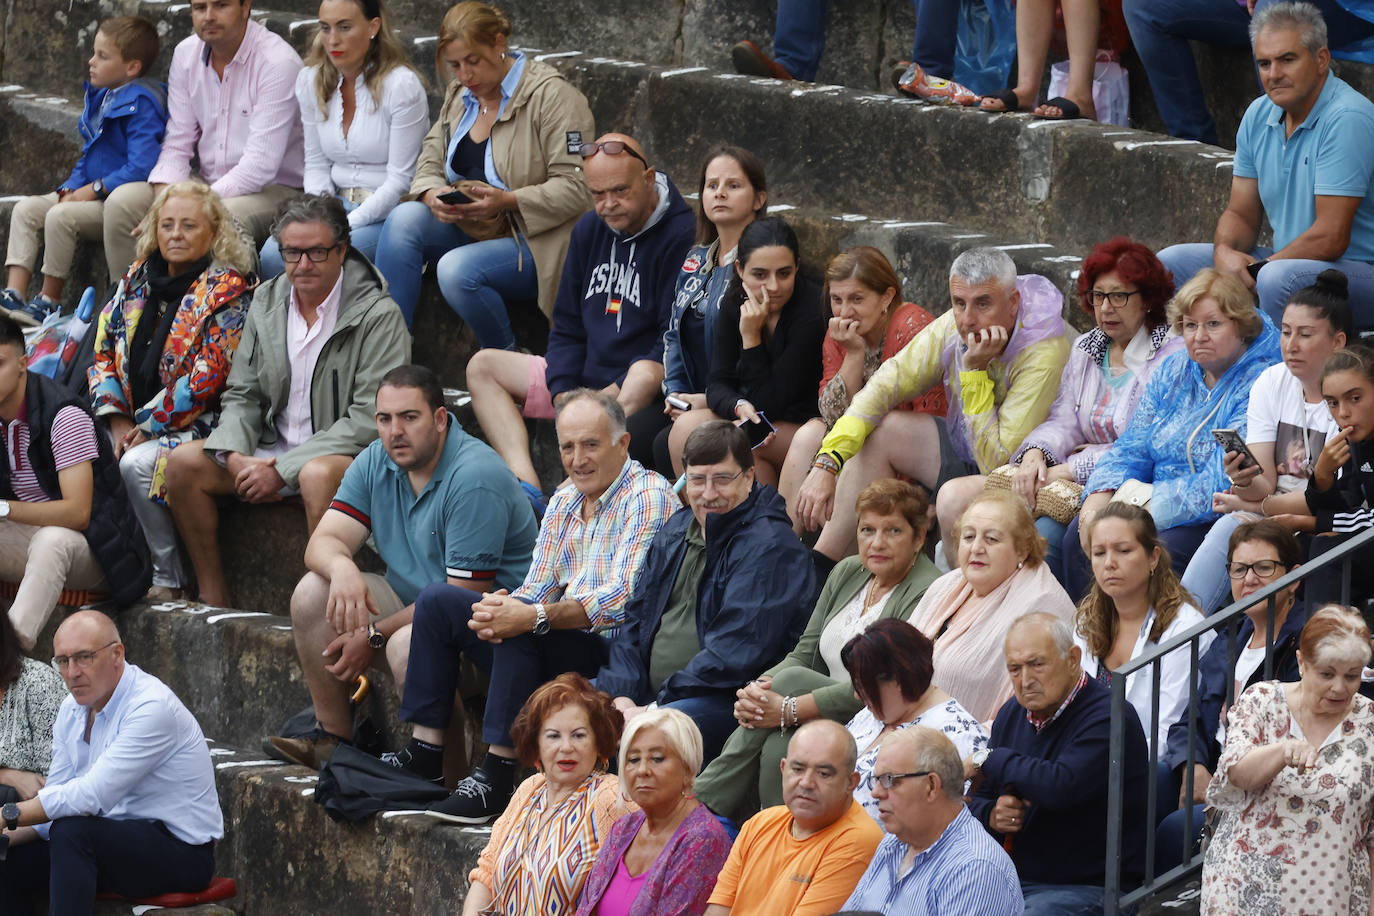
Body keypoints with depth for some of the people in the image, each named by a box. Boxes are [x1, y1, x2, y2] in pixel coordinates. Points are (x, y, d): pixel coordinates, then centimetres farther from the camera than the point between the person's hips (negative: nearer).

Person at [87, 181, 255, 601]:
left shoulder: (227, 292, -8)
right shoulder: (138, 279, 12)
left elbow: (205, 379, -15)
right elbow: (103, 350, 12)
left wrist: (147, 428, -16)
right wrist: (117, 420, -3)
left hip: (197, 425, -6)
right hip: (134, 422, 6)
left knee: (138, 464, -32)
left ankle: (168, 579, -19)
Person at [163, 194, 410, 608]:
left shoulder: (378, 316, -13)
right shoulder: (267, 302, 7)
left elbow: (371, 418, -19)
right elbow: (242, 395, 12)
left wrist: (282, 470, -20)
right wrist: (235, 456, -11)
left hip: (348, 451, -7)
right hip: (274, 447, 7)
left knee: (317, 474, -39)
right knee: (184, 462, -10)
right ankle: (213, 600, -5)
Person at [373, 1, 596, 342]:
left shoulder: (552, 96, -12)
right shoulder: (459, 96, 13)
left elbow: (576, 188, -17)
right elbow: (429, 163, 12)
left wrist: (508, 201, -29)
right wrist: (433, 195, -13)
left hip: (535, 242, -7)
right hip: (468, 230, 7)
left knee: (457, 270, -34)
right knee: (404, 218, -20)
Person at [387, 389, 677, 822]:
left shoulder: (648, 497, -11)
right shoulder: (564, 502, 15)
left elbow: (621, 600, -23)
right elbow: (538, 590, 11)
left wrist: (531, 616, -33)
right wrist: (499, 608, -15)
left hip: (614, 654, -9)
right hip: (560, 646, 9)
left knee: (525, 629, -35)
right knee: (437, 602, 4)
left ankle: (498, 774, -33)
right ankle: (424, 751, 0)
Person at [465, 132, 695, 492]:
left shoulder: (680, 234, -12)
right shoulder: (589, 230, 11)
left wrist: (614, 396, -22)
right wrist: (562, 395, -2)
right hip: (582, 379, 8)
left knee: (646, 375, -41)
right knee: (482, 367, 0)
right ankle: (525, 484, -24)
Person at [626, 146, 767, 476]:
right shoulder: (695, 261, 18)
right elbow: (674, 334, 23)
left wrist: (713, 400, -18)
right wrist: (674, 390, 4)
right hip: (688, 400, 7)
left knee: (669, 445, -29)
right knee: (628, 436, -16)